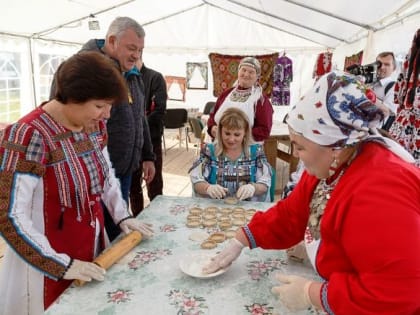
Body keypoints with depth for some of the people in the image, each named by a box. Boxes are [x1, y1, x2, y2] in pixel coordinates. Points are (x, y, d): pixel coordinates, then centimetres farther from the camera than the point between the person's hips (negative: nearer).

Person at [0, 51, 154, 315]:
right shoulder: (29, 136, -25)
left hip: (94, 250, 7)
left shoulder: (94, 126, -2)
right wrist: (62, 265, -22)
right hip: (50, 270, -7)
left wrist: (123, 216, 4)